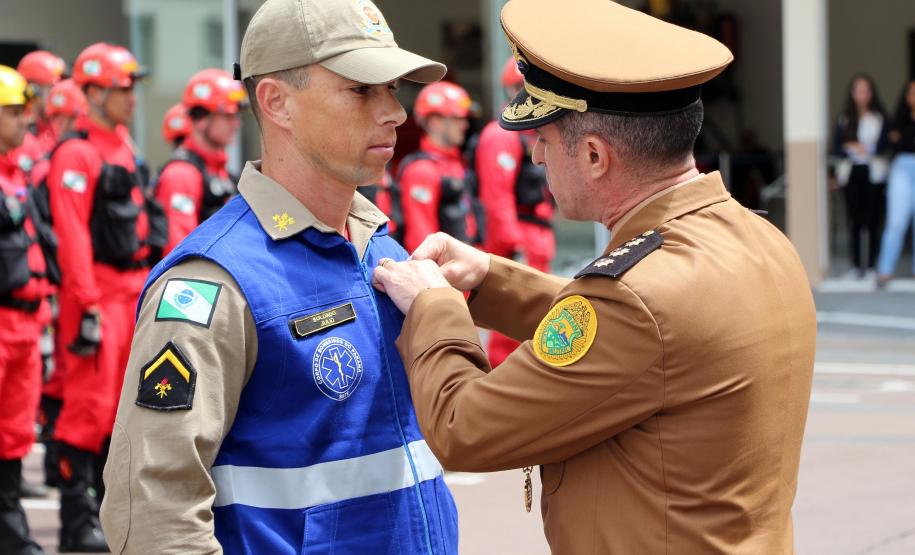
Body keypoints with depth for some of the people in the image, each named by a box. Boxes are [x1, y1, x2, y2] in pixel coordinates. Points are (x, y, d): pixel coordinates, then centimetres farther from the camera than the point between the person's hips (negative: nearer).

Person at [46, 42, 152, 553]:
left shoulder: (124, 145, 14)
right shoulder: (76, 154, -13)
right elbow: (72, 235, -18)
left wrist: (146, 283, 20)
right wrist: (87, 306, -22)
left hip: (132, 289, 9)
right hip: (97, 291, -9)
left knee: (121, 402, 13)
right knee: (90, 401, -8)